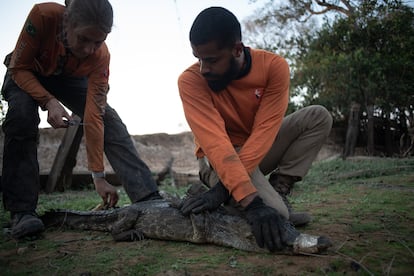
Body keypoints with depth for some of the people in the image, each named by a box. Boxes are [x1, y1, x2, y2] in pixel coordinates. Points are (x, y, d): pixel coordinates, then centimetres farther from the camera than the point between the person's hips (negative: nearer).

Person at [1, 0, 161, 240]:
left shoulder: (100, 55, -32)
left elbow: (94, 116, -32)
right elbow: (19, 68, -25)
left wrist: (99, 176, -34)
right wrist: (49, 101, -43)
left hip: (69, 79, 1)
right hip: (27, 74, -1)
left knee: (110, 120, -20)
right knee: (22, 115, -33)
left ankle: (149, 199, -23)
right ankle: (22, 211, -25)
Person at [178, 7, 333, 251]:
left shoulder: (274, 66, -18)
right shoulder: (191, 80, -23)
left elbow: (264, 132, -25)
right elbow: (215, 143, -33)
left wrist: (224, 187, -36)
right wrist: (251, 202, -44)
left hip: (258, 150, 4)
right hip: (220, 158, -4)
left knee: (319, 117, -14)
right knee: (273, 213, -29)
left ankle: (277, 191, -9)